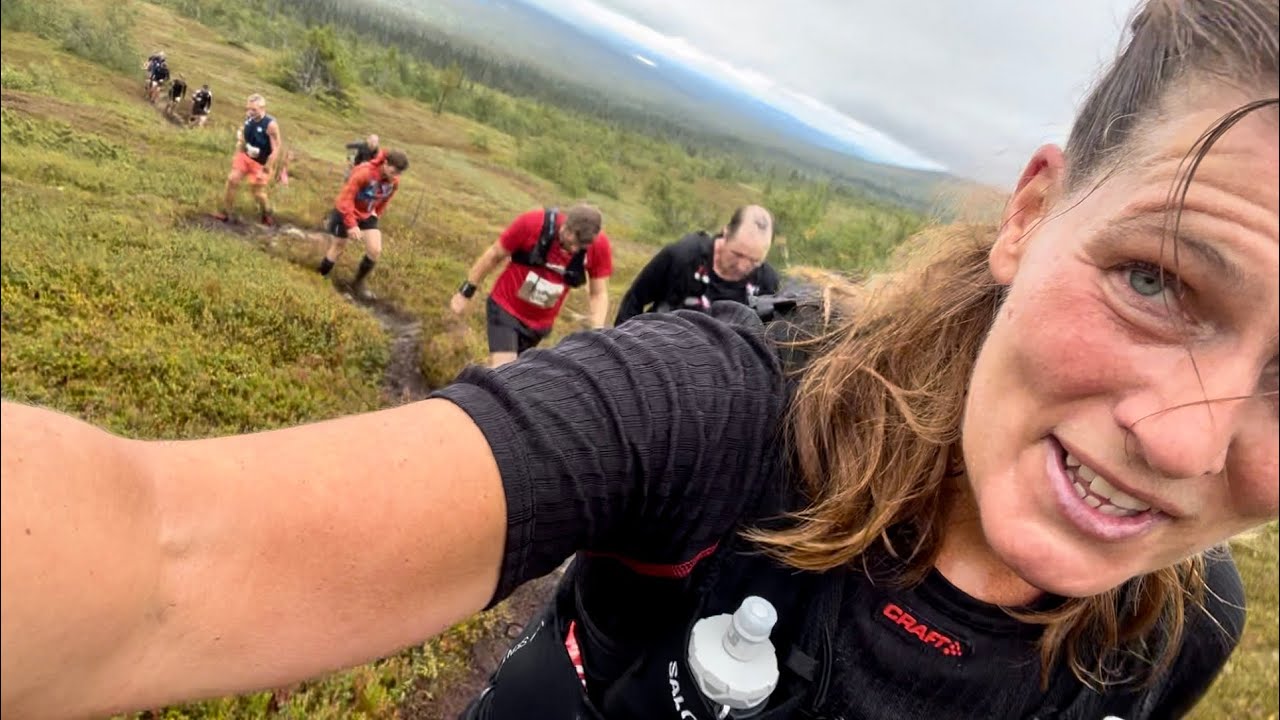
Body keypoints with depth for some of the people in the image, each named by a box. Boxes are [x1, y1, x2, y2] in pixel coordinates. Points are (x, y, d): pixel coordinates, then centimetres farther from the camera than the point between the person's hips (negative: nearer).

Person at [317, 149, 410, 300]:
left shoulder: (394, 182, -14)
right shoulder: (363, 172, -32)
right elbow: (345, 199, -29)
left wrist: (375, 217, 10)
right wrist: (351, 225, -32)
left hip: (367, 215, 5)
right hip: (346, 213, -5)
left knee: (375, 250, -6)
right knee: (336, 250, 7)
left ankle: (358, 283, 15)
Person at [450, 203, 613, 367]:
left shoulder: (599, 246, -19)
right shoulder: (533, 223, -24)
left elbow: (598, 293, -9)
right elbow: (495, 255, -10)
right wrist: (466, 292, -3)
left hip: (541, 322, 3)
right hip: (505, 308, -3)